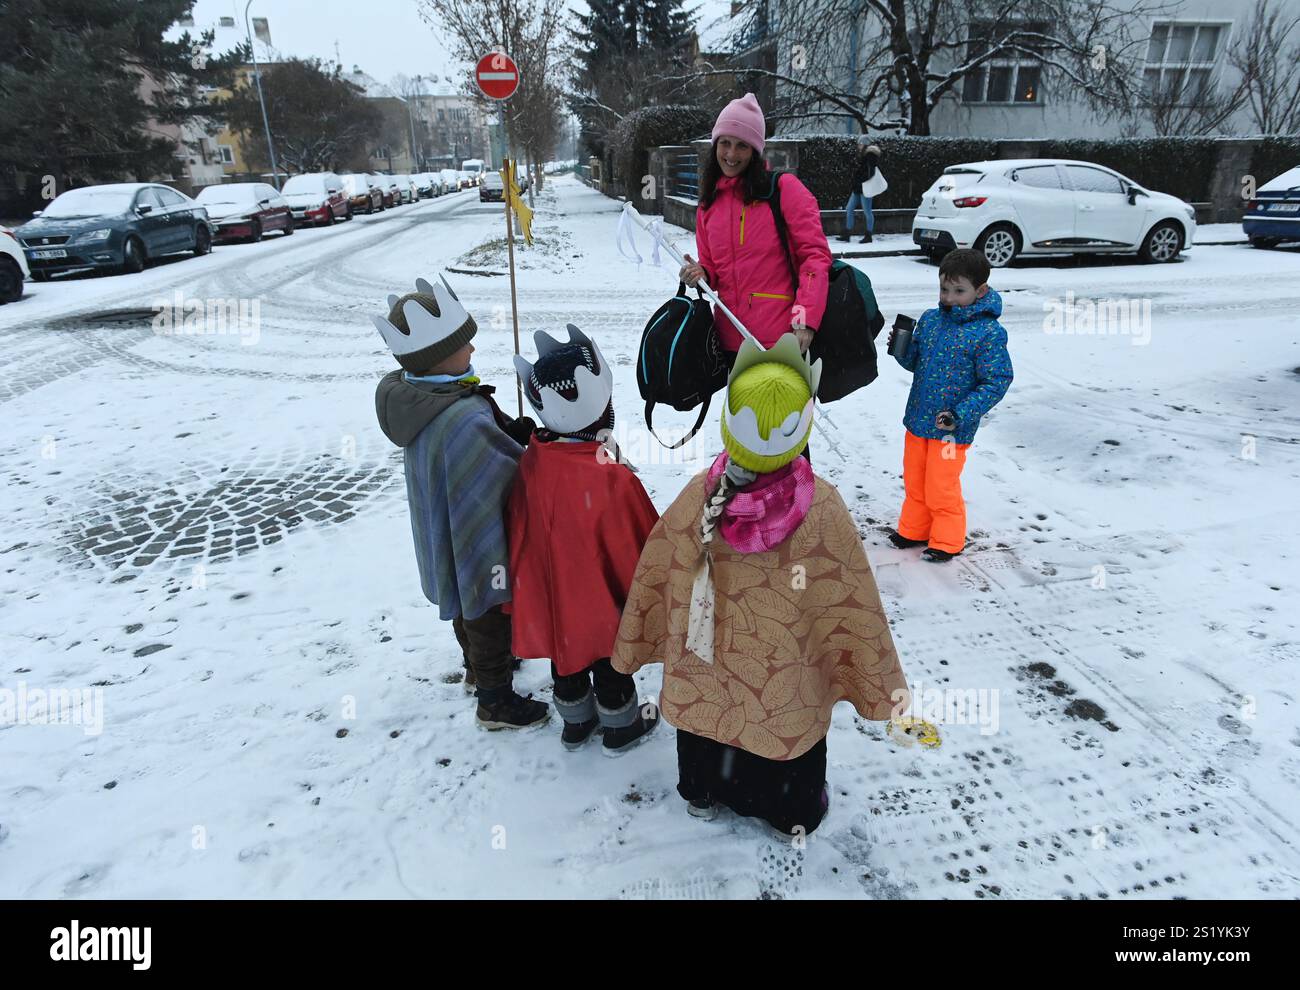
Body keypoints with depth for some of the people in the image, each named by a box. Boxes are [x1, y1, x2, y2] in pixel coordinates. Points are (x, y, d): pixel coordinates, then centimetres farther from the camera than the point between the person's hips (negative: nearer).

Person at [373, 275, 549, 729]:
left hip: (445, 543, 9)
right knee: (491, 618, 14)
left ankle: (478, 667, 57)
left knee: (467, 608, 31)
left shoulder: (412, 394, -7)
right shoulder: (465, 418, -37)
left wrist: (515, 429, -13)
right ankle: (496, 701, 36)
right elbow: (513, 470, -27)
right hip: (479, 548, -9)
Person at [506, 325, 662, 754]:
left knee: (566, 663, 26)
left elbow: (518, 534, 0)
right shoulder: (611, 478, -33)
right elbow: (639, 549, -20)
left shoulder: (530, 464, -15)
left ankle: (576, 723, 48)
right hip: (603, 604, -5)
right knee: (611, 667, 20)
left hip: (549, 601, 5)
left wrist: (524, 590, 17)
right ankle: (621, 729, 43)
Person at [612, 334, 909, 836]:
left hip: (705, 670, 2)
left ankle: (703, 794, 56)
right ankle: (794, 813, 51)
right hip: (786, 681, -1)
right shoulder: (822, 510, -28)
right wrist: (883, 684, -1)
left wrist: (631, 650, 9)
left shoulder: (697, 496, -23)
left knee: (707, 724, 30)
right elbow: (855, 606, -18)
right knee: (787, 738, 26)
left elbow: (654, 580, -10)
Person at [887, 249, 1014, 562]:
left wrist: (961, 415, -23)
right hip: (917, 420, 6)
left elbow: (996, 382, -16)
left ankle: (946, 541, 25)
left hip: (952, 428, -6)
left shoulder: (989, 333, -15)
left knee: (942, 488, 5)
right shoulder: (929, 319, 3)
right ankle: (914, 530, 37)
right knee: (914, 481, 18)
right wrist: (900, 348, -9)